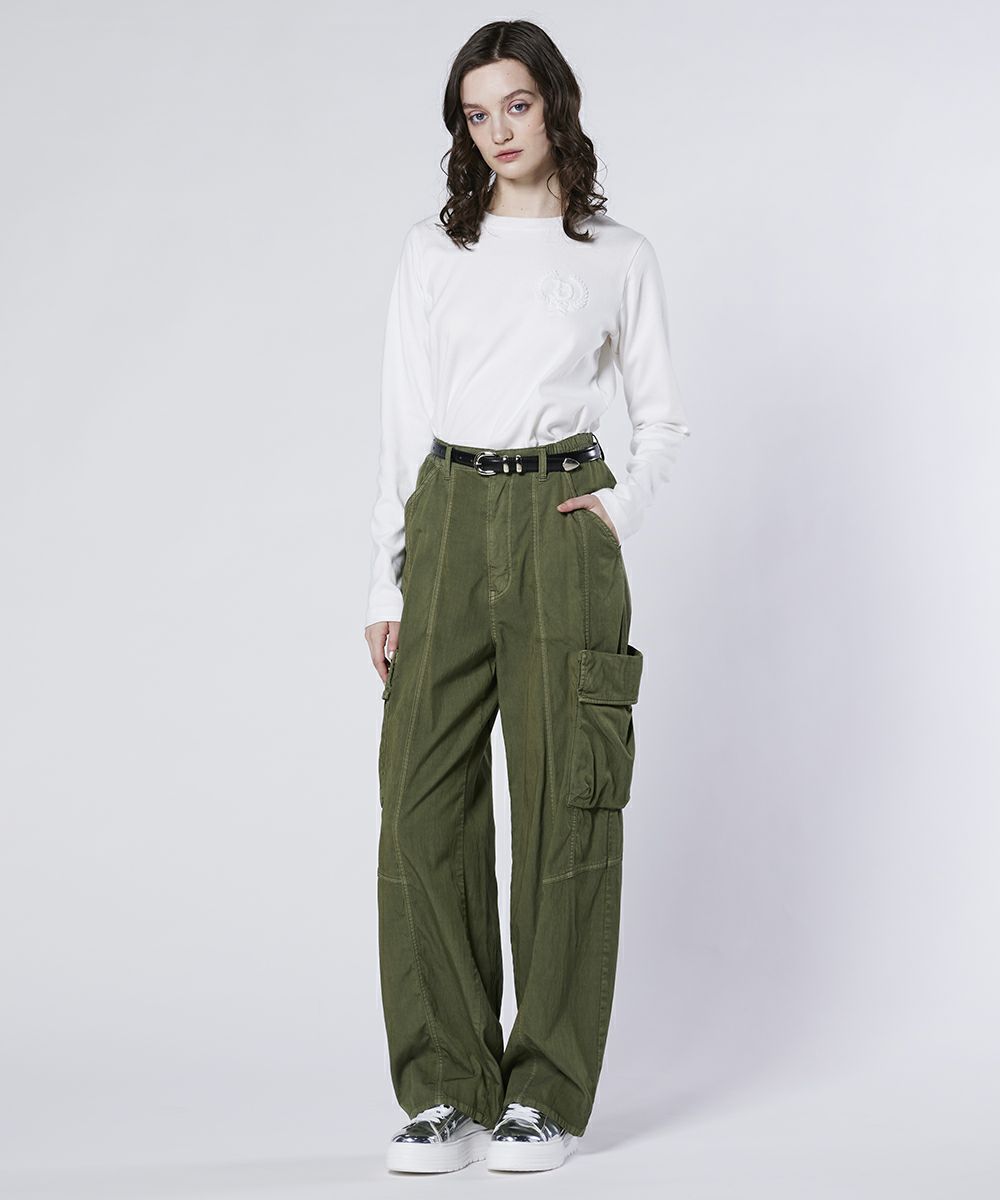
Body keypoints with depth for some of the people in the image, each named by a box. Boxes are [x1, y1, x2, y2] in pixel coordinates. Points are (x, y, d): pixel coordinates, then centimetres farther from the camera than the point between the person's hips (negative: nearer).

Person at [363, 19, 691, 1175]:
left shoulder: (619, 258, 8)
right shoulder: (432, 255, 10)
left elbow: (663, 415, 15)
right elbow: (400, 426, 8)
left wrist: (622, 508, -3)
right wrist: (386, 584, 2)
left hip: (562, 529, -1)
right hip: (448, 525, 1)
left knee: (563, 805, -2)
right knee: (425, 799, -4)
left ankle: (546, 1094, 8)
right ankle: (447, 1090, 6)